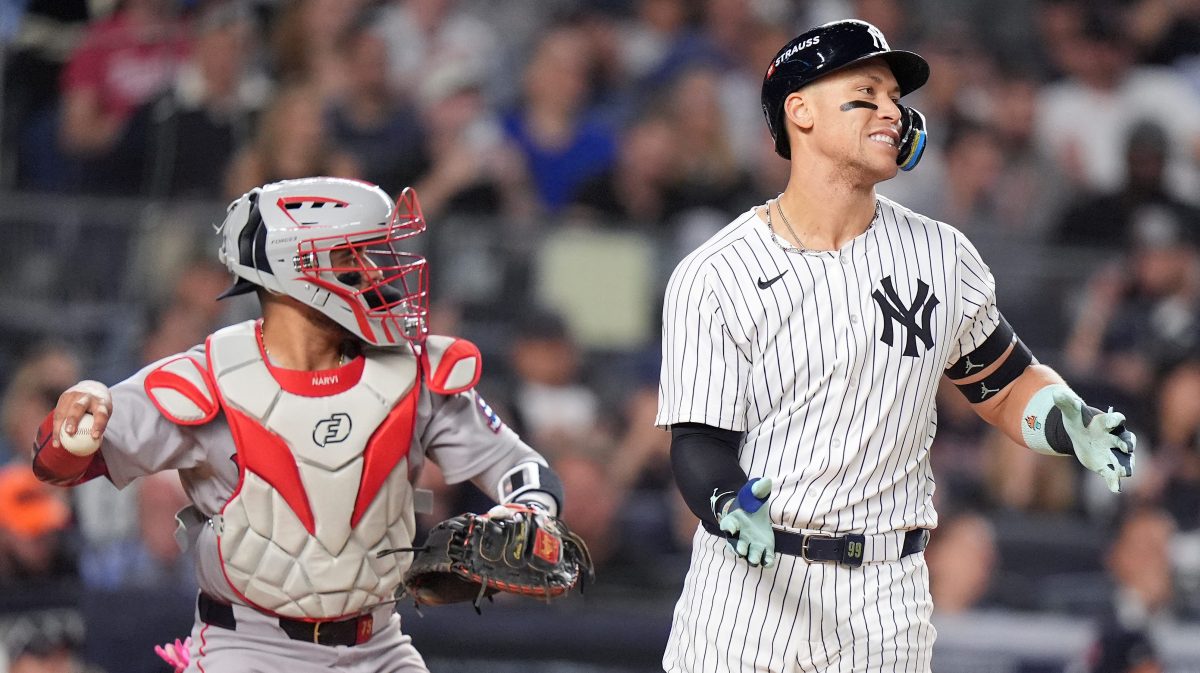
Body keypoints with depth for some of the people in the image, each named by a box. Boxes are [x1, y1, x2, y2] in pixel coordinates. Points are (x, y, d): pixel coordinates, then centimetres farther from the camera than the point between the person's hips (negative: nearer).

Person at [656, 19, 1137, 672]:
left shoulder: (940, 255, 7)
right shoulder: (711, 276, -4)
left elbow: (1004, 385, 15)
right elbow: (699, 440, -8)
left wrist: (1072, 425, -5)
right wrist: (727, 507, -28)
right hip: (748, 589, -2)